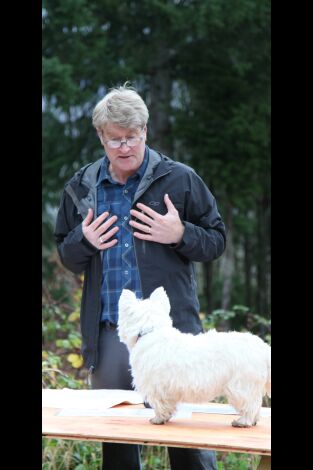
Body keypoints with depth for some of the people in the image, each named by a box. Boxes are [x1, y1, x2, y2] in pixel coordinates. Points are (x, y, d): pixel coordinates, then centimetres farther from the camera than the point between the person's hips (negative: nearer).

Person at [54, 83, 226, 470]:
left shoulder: (180, 179, 1)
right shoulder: (81, 187, 11)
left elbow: (216, 241, 5)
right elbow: (66, 256, 19)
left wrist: (180, 234, -13)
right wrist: (84, 240, -3)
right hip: (107, 332, 3)